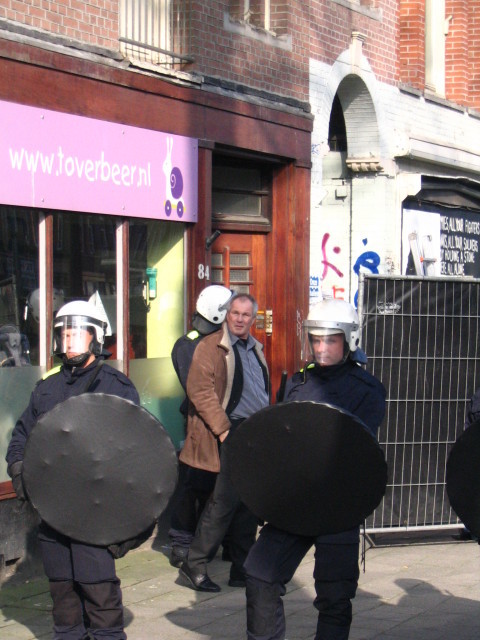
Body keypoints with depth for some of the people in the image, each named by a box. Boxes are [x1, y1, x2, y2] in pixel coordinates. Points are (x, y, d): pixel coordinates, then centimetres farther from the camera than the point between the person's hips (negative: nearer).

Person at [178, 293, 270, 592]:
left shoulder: (256, 350, 19)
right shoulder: (211, 347, -5)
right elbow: (200, 391, -13)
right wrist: (222, 429, -17)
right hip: (232, 432, -7)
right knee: (225, 500, -11)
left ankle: (242, 569, 15)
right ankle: (195, 565, -1)